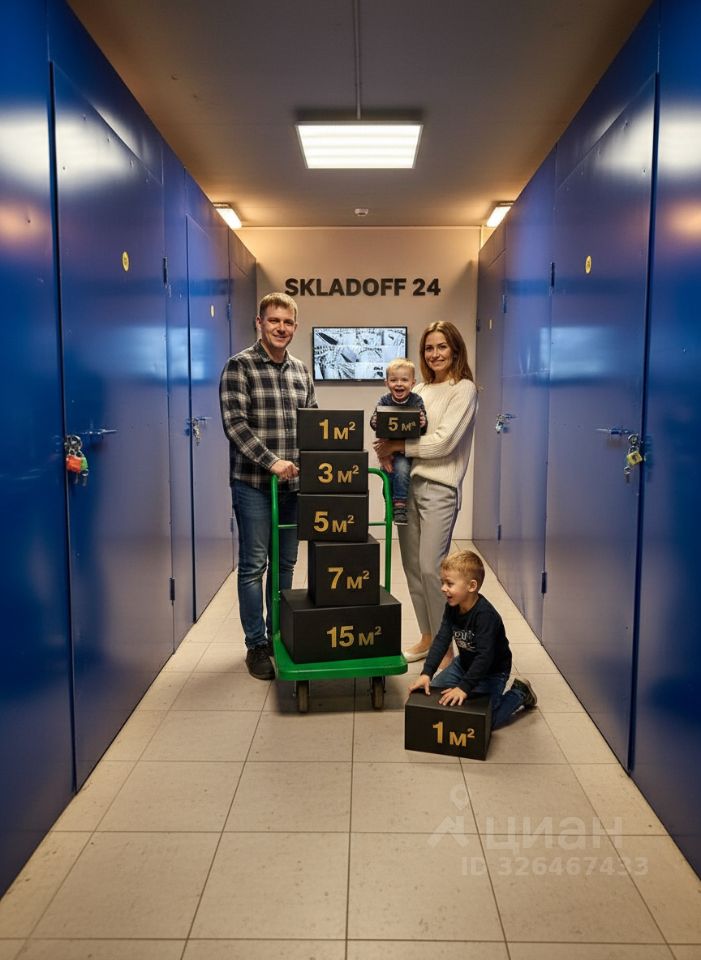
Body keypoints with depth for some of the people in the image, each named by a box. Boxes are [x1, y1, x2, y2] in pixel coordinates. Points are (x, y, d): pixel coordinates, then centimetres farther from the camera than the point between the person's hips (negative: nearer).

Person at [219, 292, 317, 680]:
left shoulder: (300, 370, 12)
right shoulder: (239, 366, -5)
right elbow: (235, 423, -14)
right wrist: (271, 462, -21)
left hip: (294, 481, 5)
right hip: (254, 483, -5)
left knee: (286, 563, 12)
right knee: (254, 565, 2)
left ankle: (280, 634, 27)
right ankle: (257, 644, 15)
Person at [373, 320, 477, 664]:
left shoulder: (464, 389, -2)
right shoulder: (420, 390, 15)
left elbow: (443, 442, -13)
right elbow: (401, 431, 12)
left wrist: (397, 446, -8)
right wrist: (387, 451, -10)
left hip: (439, 487, -6)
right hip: (408, 482, 6)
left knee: (431, 568, -8)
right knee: (412, 566, 10)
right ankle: (427, 638, 25)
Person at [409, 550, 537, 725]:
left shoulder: (485, 615, -35)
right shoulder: (452, 608, -12)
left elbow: (485, 656, -37)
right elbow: (441, 640, -14)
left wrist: (464, 687, -40)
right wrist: (426, 673, -24)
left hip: (492, 671, -7)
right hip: (465, 663, 7)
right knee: (432, 693, 6)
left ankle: (519, 694, 12)